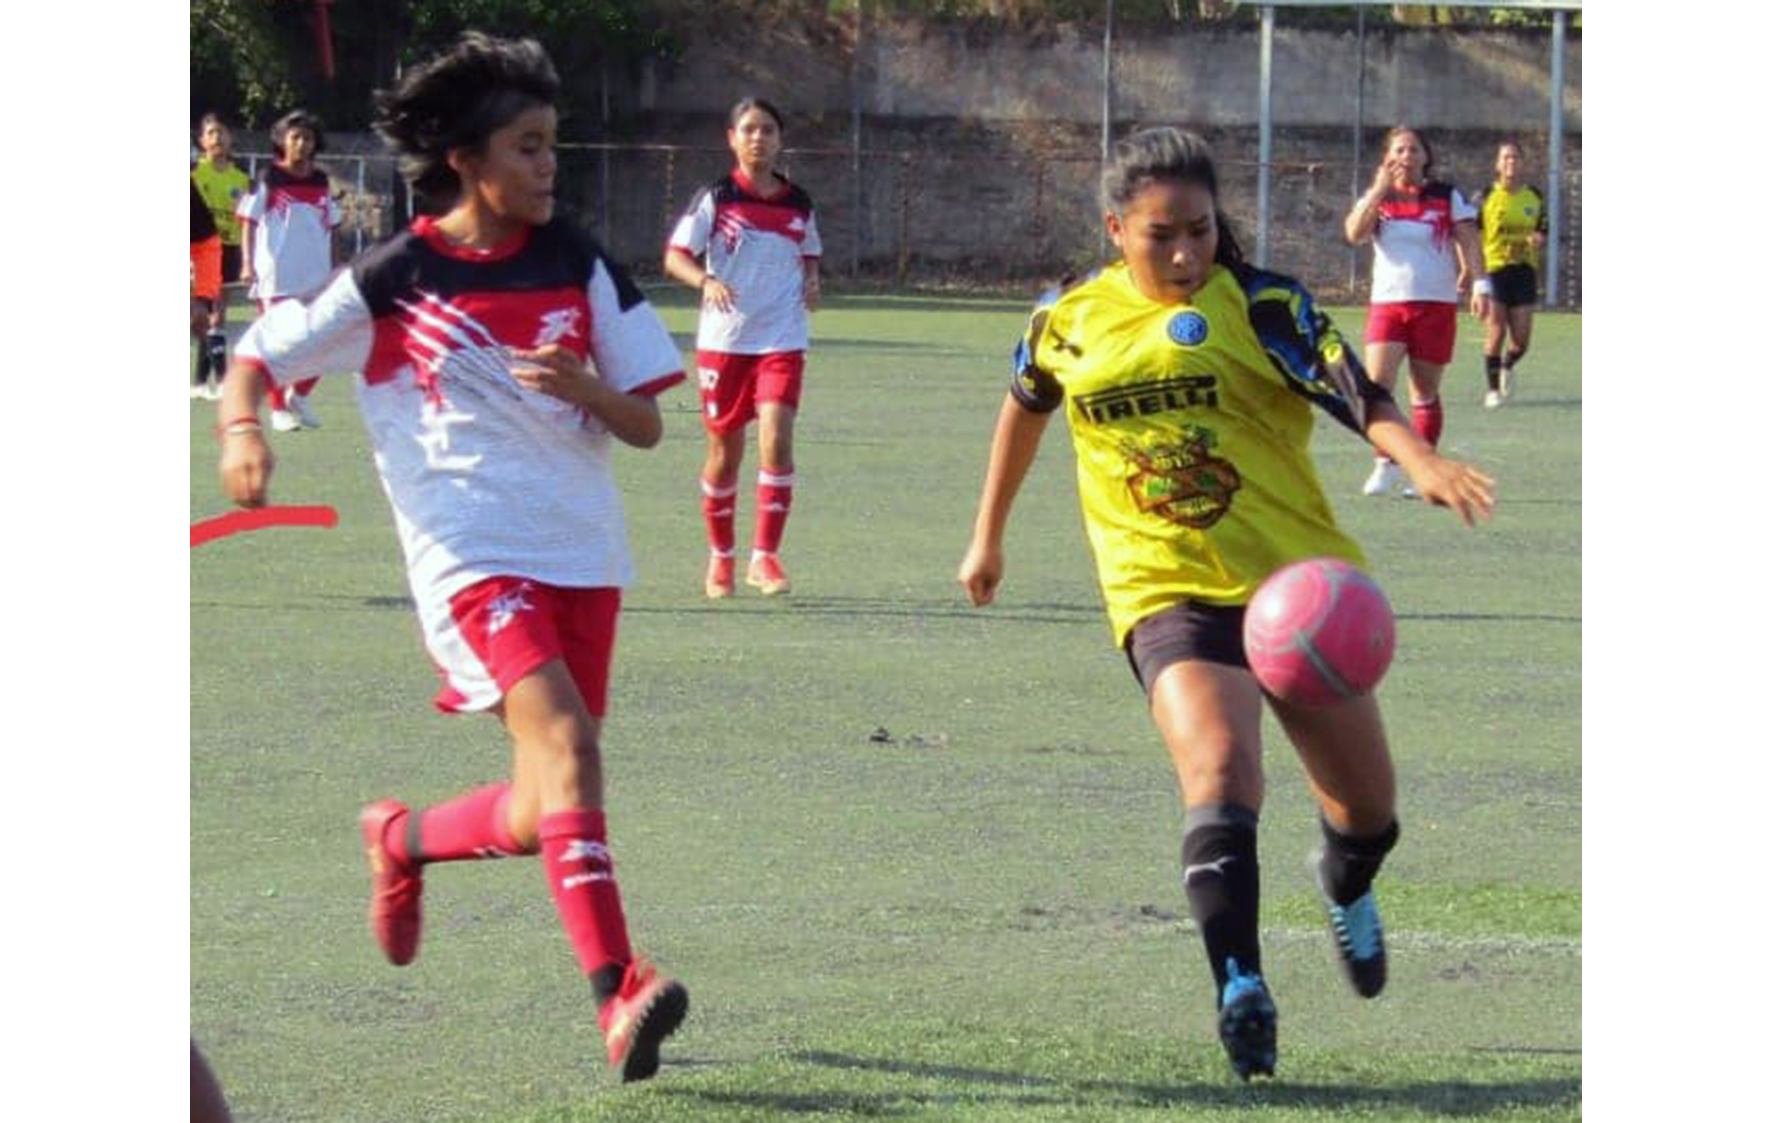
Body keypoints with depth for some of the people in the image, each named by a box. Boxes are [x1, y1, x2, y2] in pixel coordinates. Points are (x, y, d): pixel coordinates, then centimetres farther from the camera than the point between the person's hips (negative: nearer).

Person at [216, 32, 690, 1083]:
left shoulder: (579, 265, 6)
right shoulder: (390, 282, -3)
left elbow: (646, 425, 7)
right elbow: (254, 355, 6)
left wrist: (583, 385, -15)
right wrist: (243, 429, -15)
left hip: (583, 552, 5)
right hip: (470, 554, -5)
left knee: (544, 818, 7)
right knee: (563, 741, -27)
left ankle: (404, 839, 39)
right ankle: (618, 994, -35)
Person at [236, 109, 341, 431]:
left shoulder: (321, 183, 8)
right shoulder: (268, 180, -5)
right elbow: (249, 221, -6)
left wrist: (334, 269, 16)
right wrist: (248, 262, -16)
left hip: (317, 277, 4)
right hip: (277, 279, -4)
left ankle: (298, 396, 22)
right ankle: (279, 409, 13)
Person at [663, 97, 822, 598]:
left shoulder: (798, 204, 7)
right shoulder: (716, 198, -2)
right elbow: (675, 256, -4)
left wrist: (811, 284, 1)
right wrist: (707, 281, -24)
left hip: (782, 340, 1)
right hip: (723, 340, -1)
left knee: (776, 440, -15)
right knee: (724, 452, 7)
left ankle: (764, 557, -11)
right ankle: (720, 557, 24)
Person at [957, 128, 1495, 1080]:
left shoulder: (1260, 306, -6)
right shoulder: (1068, 321, 4)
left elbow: (1357, 395, -19)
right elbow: (1025, 406, 24)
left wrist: (1420, 458, -39)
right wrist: (988, 536, 31)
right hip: (1168, 596, 0)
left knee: (1367, 808, 11)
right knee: (1219, 767, -29)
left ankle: (1347, 890, 48)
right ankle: (1240, 990, -31)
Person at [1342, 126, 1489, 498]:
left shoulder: (1448, 197, 4)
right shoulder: (1376, 198, 7)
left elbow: (1469, 243, 0)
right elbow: (1354, 233, -10)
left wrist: (1479, 284, -13)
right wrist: (1380, 189, -15)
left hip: (1436, 303, -1)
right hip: (1388, 303, 1)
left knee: (1425, 392, 5)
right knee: (1377, 383, -15)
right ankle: (1385, 464, -6)